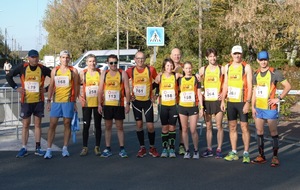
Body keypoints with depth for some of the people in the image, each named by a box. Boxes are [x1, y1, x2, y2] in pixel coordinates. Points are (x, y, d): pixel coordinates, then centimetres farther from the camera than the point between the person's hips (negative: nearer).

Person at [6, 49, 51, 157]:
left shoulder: (43, 69, -2)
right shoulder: (22, 67, -2)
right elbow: (9, 76, 6)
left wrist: (46, 89, -1)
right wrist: (16, 87, -1)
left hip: (39, 101, 0)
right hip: (26, 101, 0)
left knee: (37, 124, 7)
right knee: (25, 125, 5)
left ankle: (38, 148, 14)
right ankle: (24, 148, 10)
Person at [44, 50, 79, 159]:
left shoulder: (73, 71, 4)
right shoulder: (55, 70, 10)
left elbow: (76, 87, 5)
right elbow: (51, 86, 12)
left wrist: (75, 102, 1)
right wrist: (48, 101, 6)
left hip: (68, 101, -2)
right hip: (56, 101, 2)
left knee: (67, 124, 4)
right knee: (52, 124, -1)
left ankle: (65, 148, 13)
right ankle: (49, 149, 2)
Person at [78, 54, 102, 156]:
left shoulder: (100, 73, 3)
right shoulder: (83, 73, 2)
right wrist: (79, 96, -5)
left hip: (98, 103, 1)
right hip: (86, 103, 0)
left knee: (98, 125, 6)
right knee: (86, 125, 2)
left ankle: (97, 147, 16)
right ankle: (85, 147, 10)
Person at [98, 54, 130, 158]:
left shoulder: (122, 73, 2)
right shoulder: (104, 74, 9)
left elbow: (127, 90, -1)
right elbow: (100, 90, 9)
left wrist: (128, 104, -7)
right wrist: (99, 104, 2)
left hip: (119, 105, -2)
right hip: (107, 105, 2)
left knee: (119, 127, 3)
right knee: (108, 127, 8)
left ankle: (122, 149, 10)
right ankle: (108, 149, 14)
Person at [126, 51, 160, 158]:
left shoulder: (151, 70, -4)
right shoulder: (130, 71, -1)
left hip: (148, 101, -1)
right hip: (136, 101, 2)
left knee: (150, 126, -3)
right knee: (139, 124, 5)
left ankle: (152, 148, 14)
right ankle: (142, 148, 15)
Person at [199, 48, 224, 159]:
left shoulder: (222, 69, 0)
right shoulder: (203, 70, 6)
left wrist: (223, 93, -9)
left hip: (218, 100, -3)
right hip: (206, 101, 3)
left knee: (219, 126, 0)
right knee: (208, 127, 8)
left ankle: (219, 149, 7)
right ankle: (209, 149, 16)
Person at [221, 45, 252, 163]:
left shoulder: (246, 67, -3)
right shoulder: (227, 67, 11)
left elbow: (250, 86, -7)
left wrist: (248, 102, -14)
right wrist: (223, 100, 10)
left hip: (242, 102, -5)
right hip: (230, 102, 5)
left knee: (244, 127, -2)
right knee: (232, 127, 9)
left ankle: (246, 154, 5)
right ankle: (234, 153, 17)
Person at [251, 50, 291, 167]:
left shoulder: (274, 73, -7)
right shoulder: (256, 74, 9)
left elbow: (288, 86, -6)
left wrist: (279, 98, -12)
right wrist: (253, 107, 8)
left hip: (270, 108, -5)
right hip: (258, 108, 5)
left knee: (273, 132, 1)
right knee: (259, 132, 8)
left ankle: (275, 157, 8)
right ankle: (261, 156, 16)